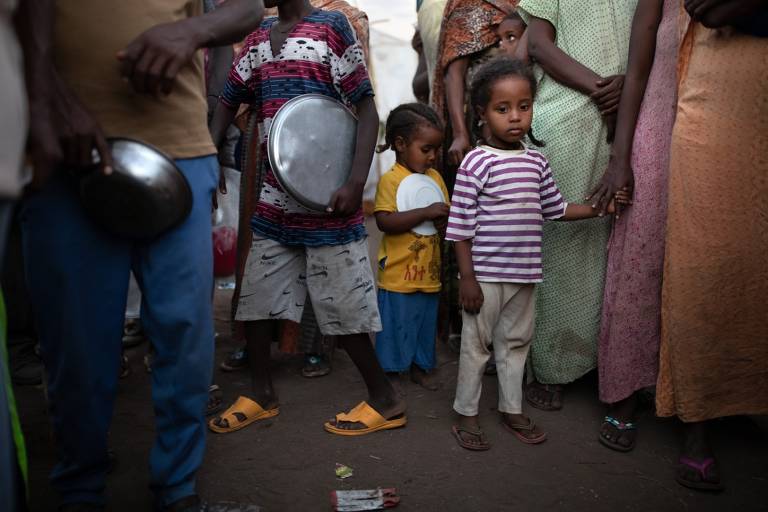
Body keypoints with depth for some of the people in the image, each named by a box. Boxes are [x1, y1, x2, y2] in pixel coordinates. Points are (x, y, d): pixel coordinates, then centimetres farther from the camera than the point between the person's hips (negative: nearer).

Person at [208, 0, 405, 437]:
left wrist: (356, 182, -21)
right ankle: (262, 393, 28)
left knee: (342, 307, -1)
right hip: (273, 199, 7)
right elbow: (229, 102, 19)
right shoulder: (258, 40, 12)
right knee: (255, 297, 11)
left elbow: (367, 109, -9)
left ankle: (385, 400, 15)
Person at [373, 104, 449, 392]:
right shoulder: (390, 180, -12)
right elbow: (384, 221, -23)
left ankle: (420, 367, 33)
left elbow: (446, 216, 15)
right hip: (399, 274, -6)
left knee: (426, 323, 17)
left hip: (429, 271, 6)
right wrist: (426, 212, -26)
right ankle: (389, 369, 21)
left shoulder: (435, 177, 8)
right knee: (396, 324, 5)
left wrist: (445, 221, -10)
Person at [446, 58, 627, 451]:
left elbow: (556, 209, 17)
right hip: (485, 273, -6)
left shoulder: (536, 162, 7)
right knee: (477, 343, 6)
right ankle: (466, 414, 21)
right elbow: (461, 226, -12)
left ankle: (511, 408, 34)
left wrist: (600, 206, 8)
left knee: (516, 341, 18)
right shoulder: (476, 162, -12)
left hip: (524, 273, 6)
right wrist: (467, 278, -14)